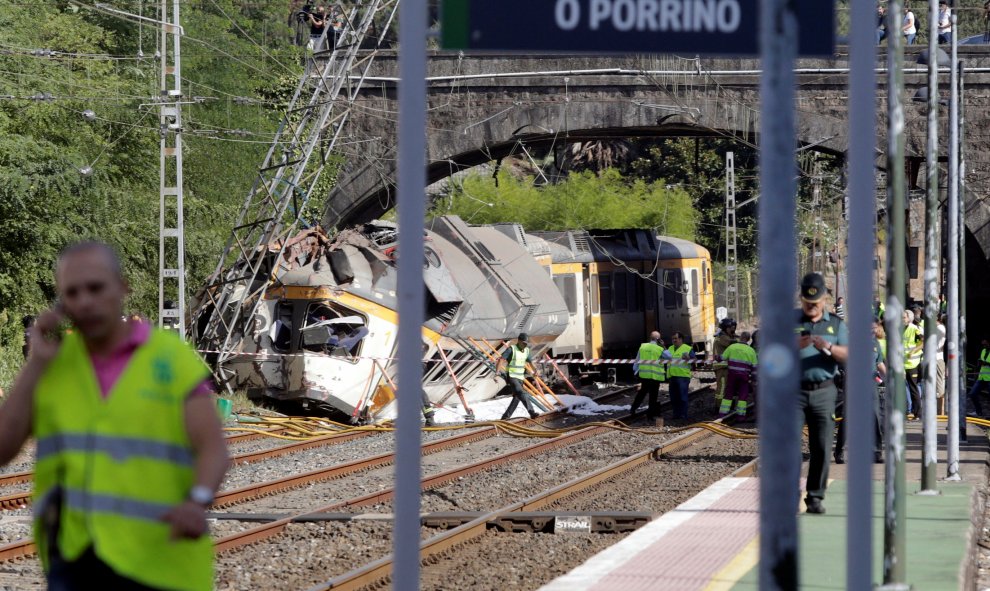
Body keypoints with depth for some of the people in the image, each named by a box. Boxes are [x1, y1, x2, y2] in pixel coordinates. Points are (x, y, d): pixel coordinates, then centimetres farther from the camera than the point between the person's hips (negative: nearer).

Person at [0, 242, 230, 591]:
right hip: (75, 553, 2)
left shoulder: (173, 357, -2)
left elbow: (213, 450, -11)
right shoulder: (54, 362, 9)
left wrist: (198, 503, -33)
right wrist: (36, 362, -6)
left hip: (159, 558, -2)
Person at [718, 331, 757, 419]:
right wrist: (753, 377, 11)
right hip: (744, 375, 0)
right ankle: (741, 414, 0)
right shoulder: (751, 351, 3)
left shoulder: (732, 347, 0)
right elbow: (754, 366, 3)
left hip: (732, 374, 0)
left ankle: (722, 414, 4)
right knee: (743, 395, 5)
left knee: (728, 393, 7)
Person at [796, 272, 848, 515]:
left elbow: (848, 356, 3)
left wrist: (829, 347, -16)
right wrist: (795, 346, -18)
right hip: (794, 391, -2)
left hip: (824, 392, 2)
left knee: (822, 447, 0)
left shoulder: (836, 324, 13)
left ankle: (815, 497, 6)